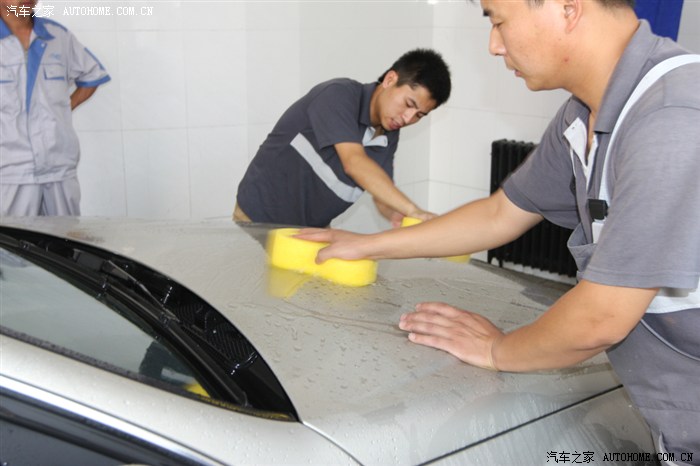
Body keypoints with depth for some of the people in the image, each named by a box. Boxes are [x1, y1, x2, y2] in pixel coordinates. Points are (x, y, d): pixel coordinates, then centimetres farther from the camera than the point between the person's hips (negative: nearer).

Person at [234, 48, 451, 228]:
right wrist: (415, 211, -41)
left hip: (313, 228, 7)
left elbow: (383, 198, 1)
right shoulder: (339, 95, -22)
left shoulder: (389, 136, 0)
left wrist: (400, 217, -23)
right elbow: (354, 163, -35)